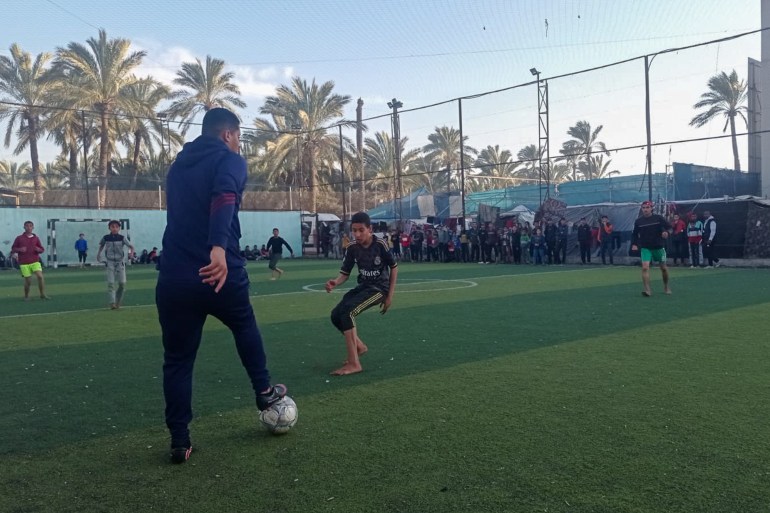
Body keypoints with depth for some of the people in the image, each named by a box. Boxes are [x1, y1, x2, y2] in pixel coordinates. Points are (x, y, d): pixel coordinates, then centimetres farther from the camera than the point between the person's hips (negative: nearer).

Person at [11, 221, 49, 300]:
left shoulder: (36, 238, 9)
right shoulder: (19, 238, 4)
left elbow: (42, 249, 12)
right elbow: (13, 249, 8)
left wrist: (39, 250, -11)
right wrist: (19, 249, -13)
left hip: (35, 262, 1)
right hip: (24, 263, -1)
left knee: (40, 276, -17)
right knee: (28, 281, -2)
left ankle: (43, 294, -8)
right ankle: (26, 296, 20)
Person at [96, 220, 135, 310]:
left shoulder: (122, 238, -7)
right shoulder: (106, 238, -2)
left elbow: (131, 246, -8)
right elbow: (101, 245, 18)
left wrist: (131, 252, -27)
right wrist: (98, 254, 8)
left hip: (120, 262, 0)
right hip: (110, 262, 0)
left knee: (122, 283, -2)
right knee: (110, 283, -7)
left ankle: (118, 301, 19)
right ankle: (112, 303, -8)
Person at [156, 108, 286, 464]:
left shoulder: (177, 166, 20)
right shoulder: (229, 160, -1)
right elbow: (224, 198, -23)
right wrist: (219, 247, -38)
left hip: (174, 277, 5)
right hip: (218, 271, -4)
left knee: (177, 360, 13)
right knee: (245, 327, 26)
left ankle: (180, 442, 15)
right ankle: (264, 392, 37)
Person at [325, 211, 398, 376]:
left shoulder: (380, 244, -18)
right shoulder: (352, 247, -7)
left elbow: (394, 267, -5)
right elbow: (345, 273, -1)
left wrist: (390, 296, -5)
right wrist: (335, 282, -26)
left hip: (379, 287, -6)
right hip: (363, 286, 6)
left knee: (347, 311, -27)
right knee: (336, 315, -4)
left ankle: (354, 363, -24)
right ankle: (360, 346, 22)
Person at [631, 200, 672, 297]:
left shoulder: (659, 218, -5)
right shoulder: (638, 221, 0)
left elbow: (669, 227, 0)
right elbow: (634, 234, 8)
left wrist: (666, 232, -22)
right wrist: (634, 244, -6)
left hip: (659, 247, 0)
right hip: (645, 248, 0)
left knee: (664, 268, 12)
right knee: (645, 267, -18)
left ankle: (666, 287, 35)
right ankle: (647, 290, -16)